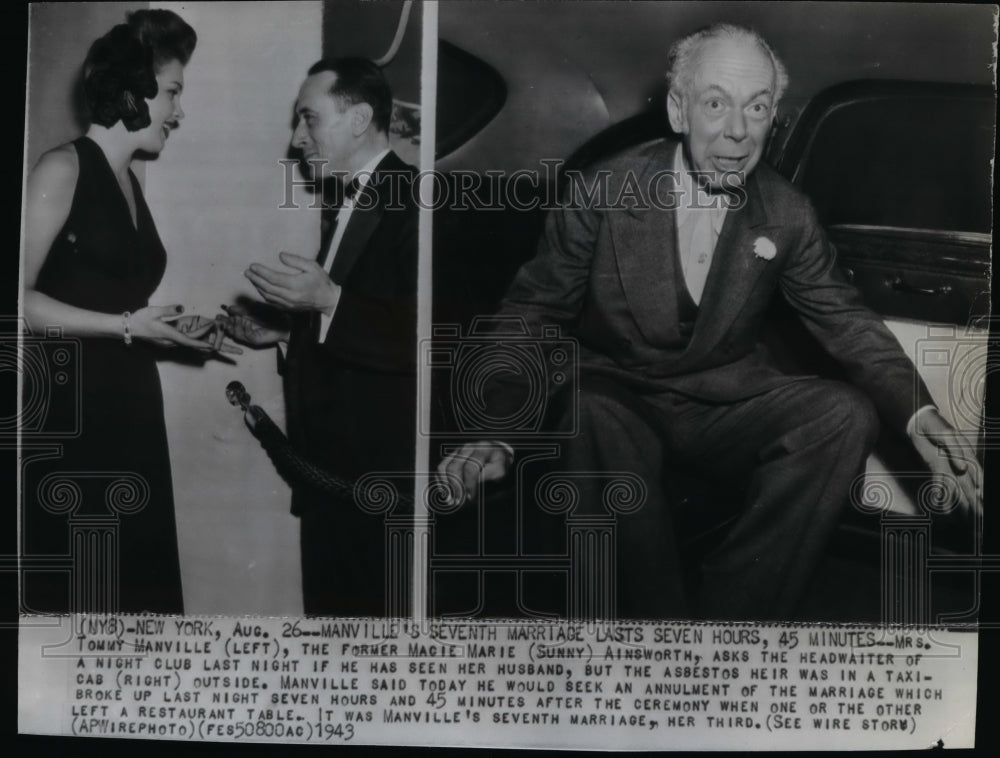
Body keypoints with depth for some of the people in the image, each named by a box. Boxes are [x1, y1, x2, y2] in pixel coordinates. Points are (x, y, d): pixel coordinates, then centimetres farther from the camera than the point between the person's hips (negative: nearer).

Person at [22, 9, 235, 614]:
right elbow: (21, 300, -14)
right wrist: (128, 325, -14)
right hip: (68, 412, -7)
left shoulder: (129, 181, 16)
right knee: (74, 587, -4)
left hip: (130, 411, 7)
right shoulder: (64, 169, -6)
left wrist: (183, 332, 6)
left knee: (135, 578, 6)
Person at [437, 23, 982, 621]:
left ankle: (727, 621, -21)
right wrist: (498, 434, -22)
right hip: (620, 401, -3)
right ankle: (658, 620, -22)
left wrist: (918, 415, -14)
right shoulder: (604, 192, -7)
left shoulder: (787, 215, 1)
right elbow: (532, 313, -5)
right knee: (596, 426, -38)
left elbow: (844, 318, 6)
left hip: (729, 409, 3)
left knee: (846, 414, -24)